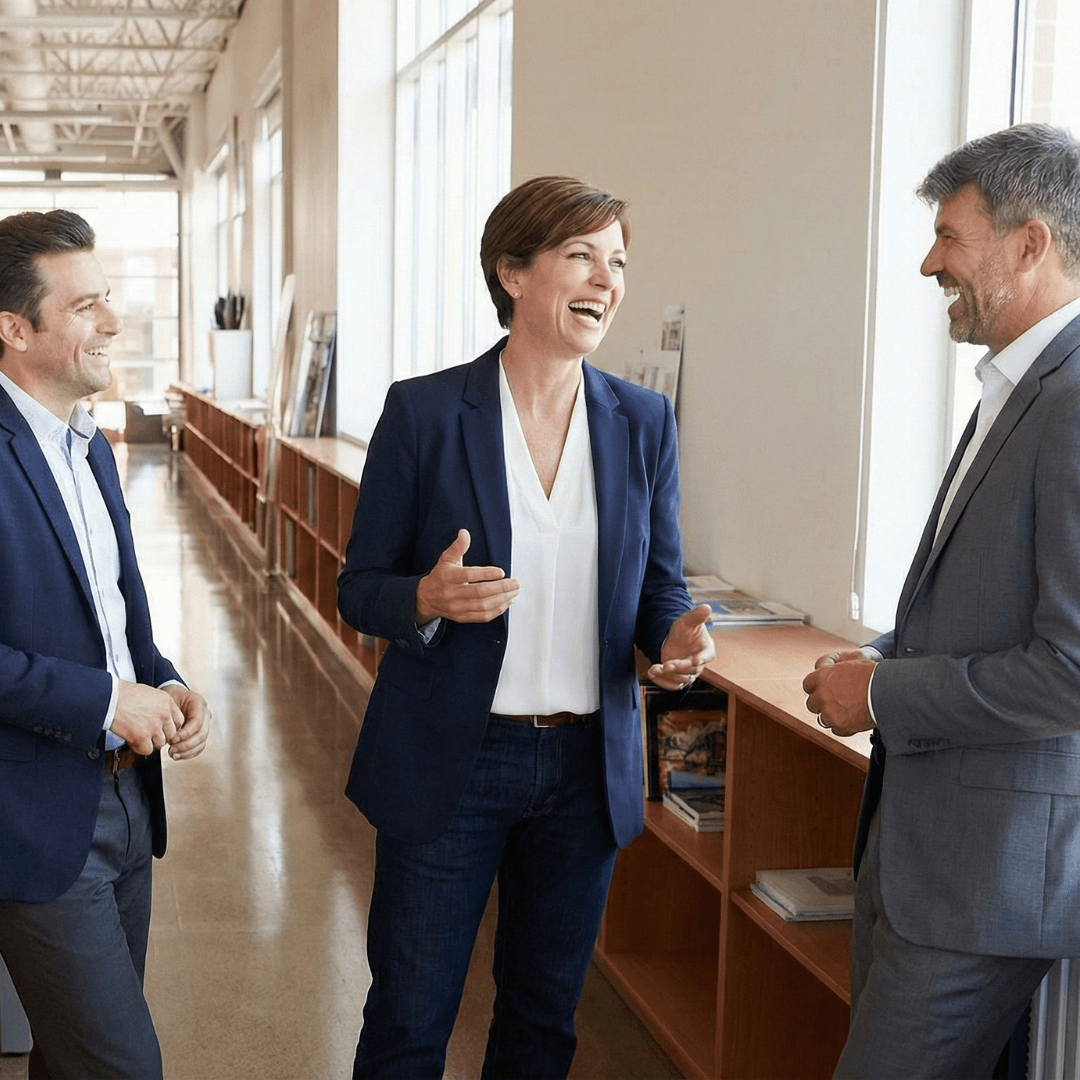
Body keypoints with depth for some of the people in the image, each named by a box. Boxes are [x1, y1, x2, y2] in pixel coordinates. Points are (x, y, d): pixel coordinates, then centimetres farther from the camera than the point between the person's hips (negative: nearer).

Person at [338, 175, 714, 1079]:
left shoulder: (644, 423, 1)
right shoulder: (423, 412, -8)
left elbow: (660, 583, 8)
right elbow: (360, 589, -3)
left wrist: (677, 635, -14)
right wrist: (429, 598, -25)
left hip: (588, 765, 3)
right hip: (447, 762, -3)